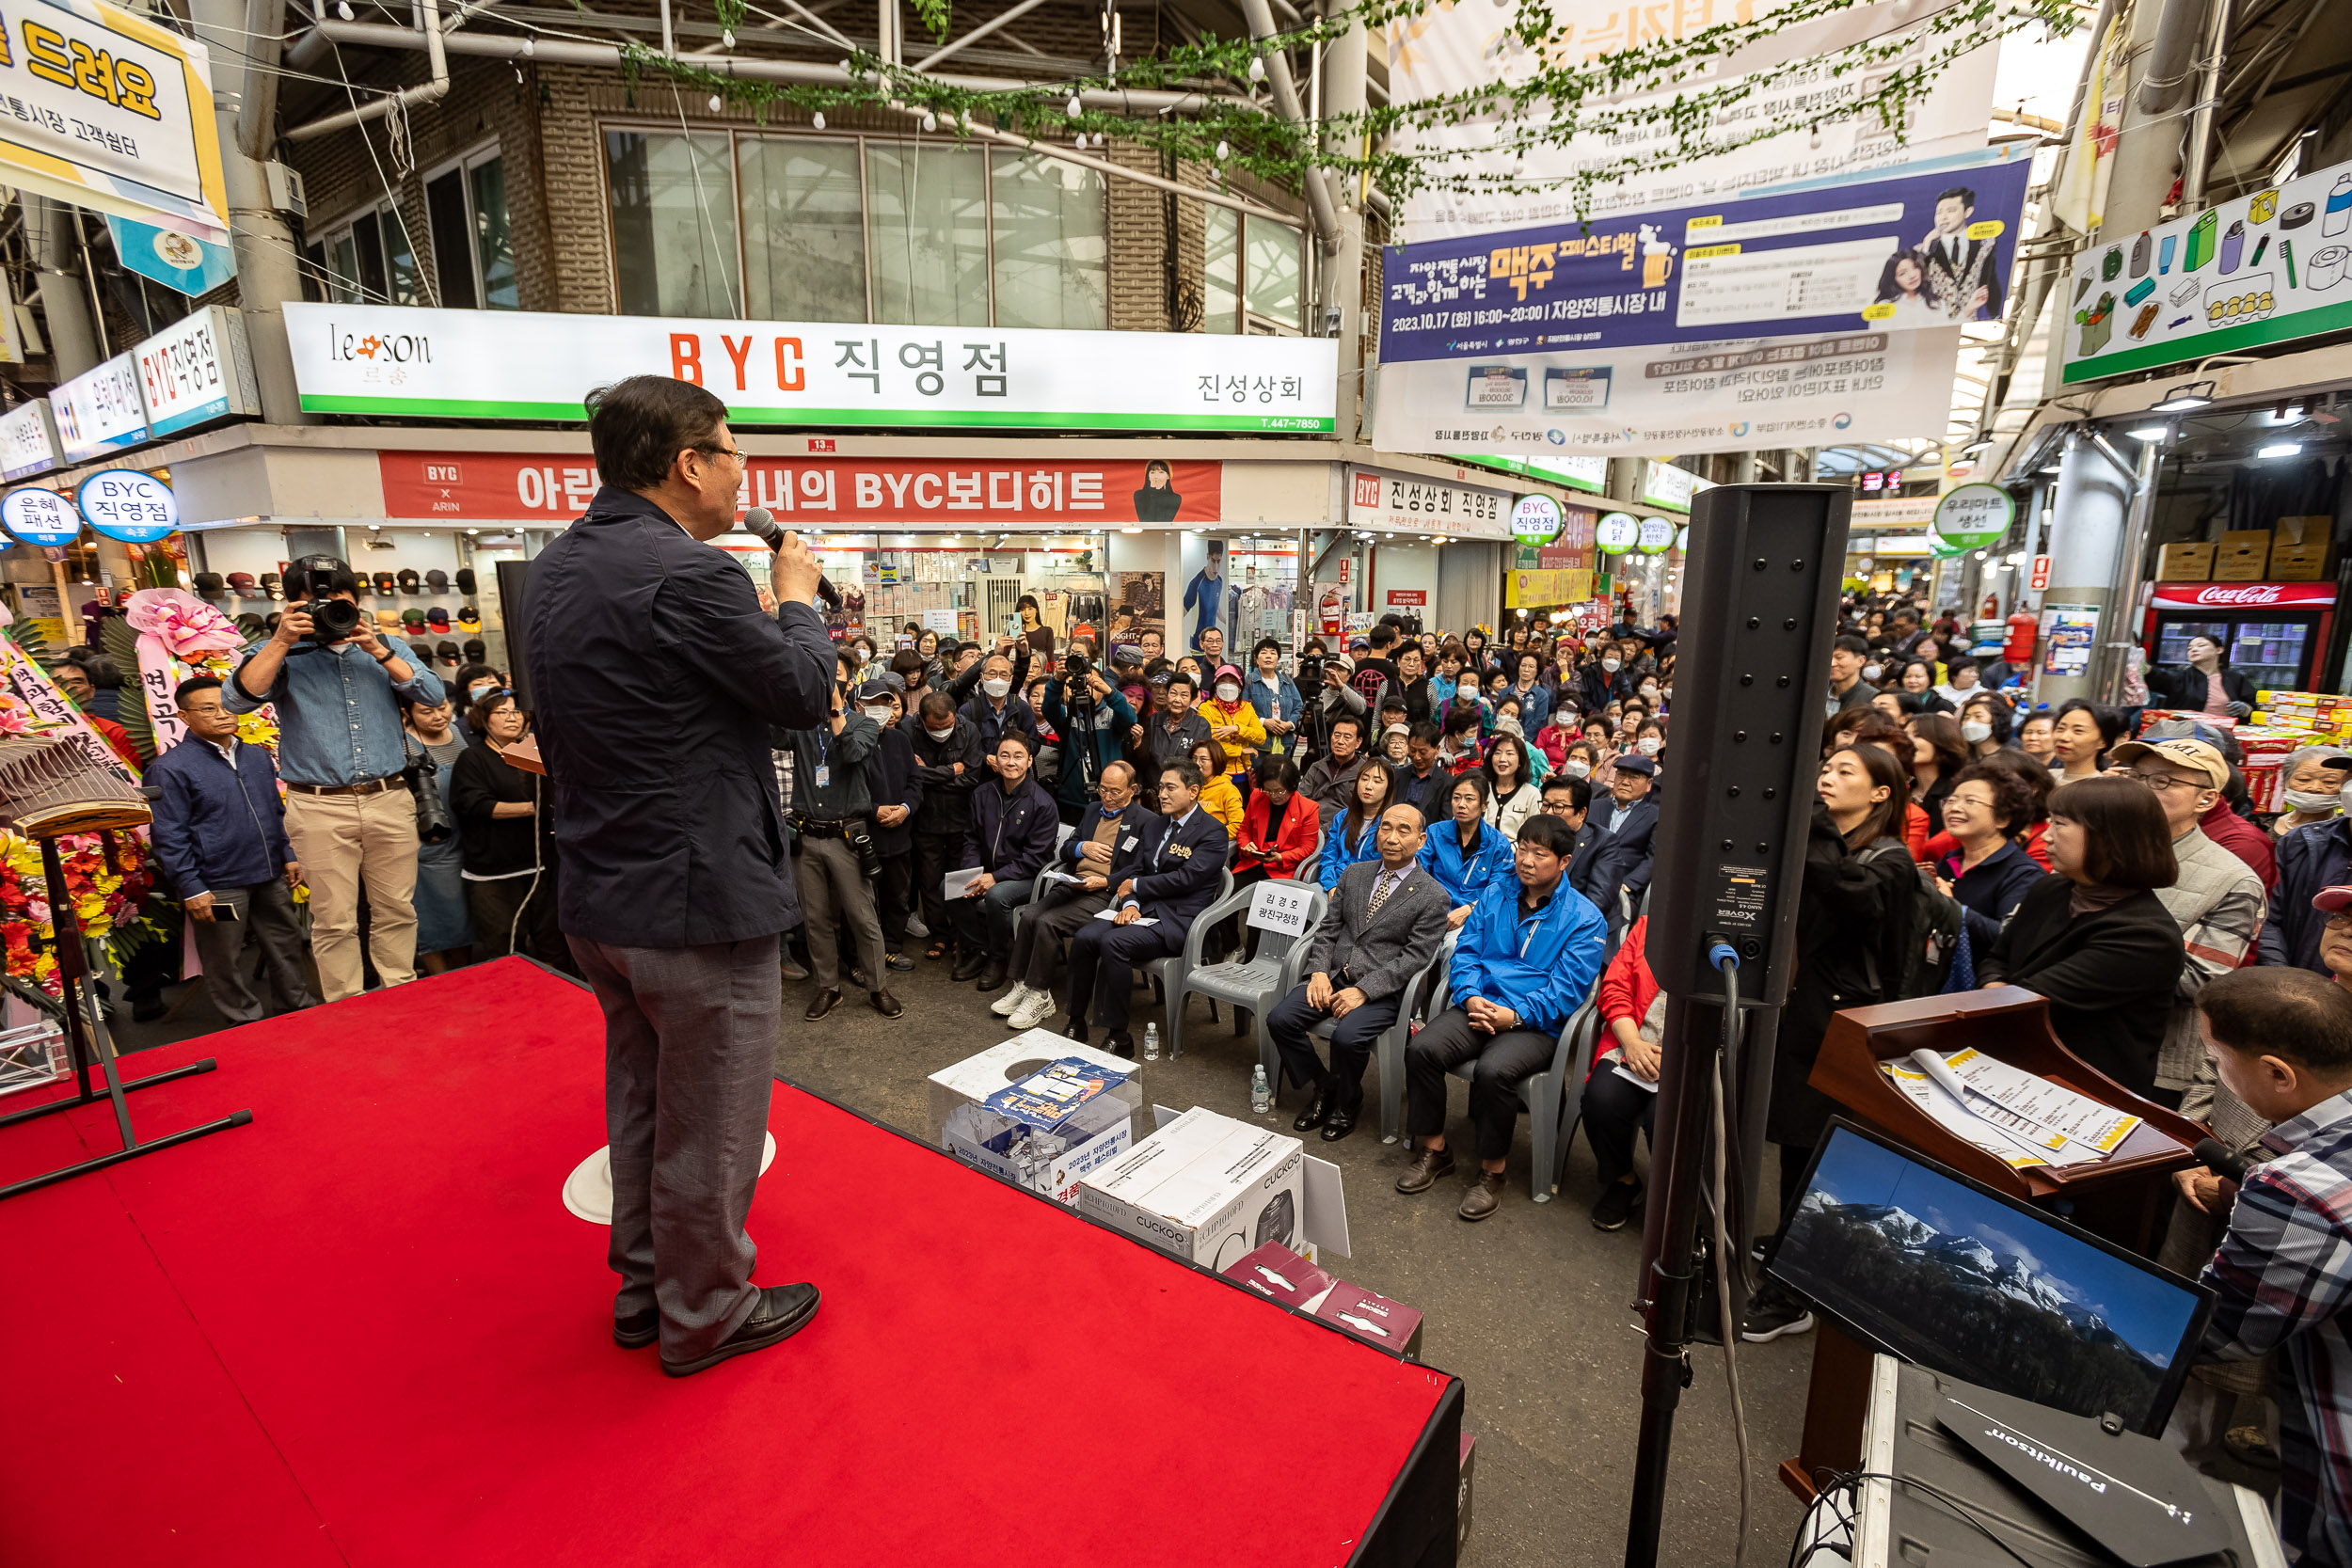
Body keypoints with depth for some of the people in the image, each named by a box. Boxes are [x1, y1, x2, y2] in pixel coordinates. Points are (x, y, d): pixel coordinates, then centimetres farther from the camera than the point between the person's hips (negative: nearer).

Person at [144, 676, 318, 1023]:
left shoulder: (258, 757, 9)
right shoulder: (170, 768, -9)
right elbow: (169, 837, -10)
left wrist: (287, 855, 15)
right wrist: (191, 889, -13)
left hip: (271, 877, 5)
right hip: (217, 887, -5)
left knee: (286, 944, 15)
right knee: (225, 961, 7)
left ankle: (301, 1007, 28)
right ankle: (246, 1022, 20)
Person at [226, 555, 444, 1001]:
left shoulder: (385, 645, 12)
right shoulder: (279, 652, 7)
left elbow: (432, 693, -1)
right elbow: (238, 699, -10)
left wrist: (378, 651, -10)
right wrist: (282, 641, -13)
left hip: (390, 799, 2)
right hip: (320, 807, -2)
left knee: (397, 910, 9)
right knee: (334, 921, 4)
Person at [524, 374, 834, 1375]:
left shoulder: (555, 569, 7)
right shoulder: (688, 573, -22)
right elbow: (804, 693, -12)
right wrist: (797, 597, 2)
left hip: (599, 897, 9)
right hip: (698, 903, -9)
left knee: (639, 1104, 24)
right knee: (708, 1130, 10)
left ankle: (641, 1287, 42)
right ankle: (705, 1314, 30)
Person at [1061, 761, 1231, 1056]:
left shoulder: (1213, 833, -6)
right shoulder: (1155, 828, 19)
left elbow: (1185, 879, -15)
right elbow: (1135, 871, 15)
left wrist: (1135, 887, -5)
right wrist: (1130, 903, -7)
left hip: (1176, 920, -7)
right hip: (1143, 910, 7)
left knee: (1113, 942, -30)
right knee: (1084, 938, -17)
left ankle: (1118, 1036, -19)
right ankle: (1076, 1023, -5)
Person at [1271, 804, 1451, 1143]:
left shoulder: (1432, 896, -5)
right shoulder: (1353, 874, 11)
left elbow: (1415, 956, -12)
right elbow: (1327, 929, 12)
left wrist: (1363, 991, -19)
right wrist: (1319, 972, -6)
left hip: (1382, 990, -5)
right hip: (1334, 975, 5)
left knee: (1347, 1036, -30)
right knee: (1280, 1019, -15)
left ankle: (1347, 1103, 3)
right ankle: (1324, 1086, 10)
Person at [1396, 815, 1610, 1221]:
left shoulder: (1585, 919, -1)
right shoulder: (1496, 893, 13)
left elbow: (1567, 989, -7)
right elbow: (1466, 951, 11)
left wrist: (1515, 1015, -19)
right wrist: (1471, 997, -8)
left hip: (1536, 1024, -4)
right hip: (1479, 1005, 4)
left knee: (1493, 1070, -33)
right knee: (1421, 1049, -22)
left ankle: (1492, 1172, -8)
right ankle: (1434, 1151, -1)